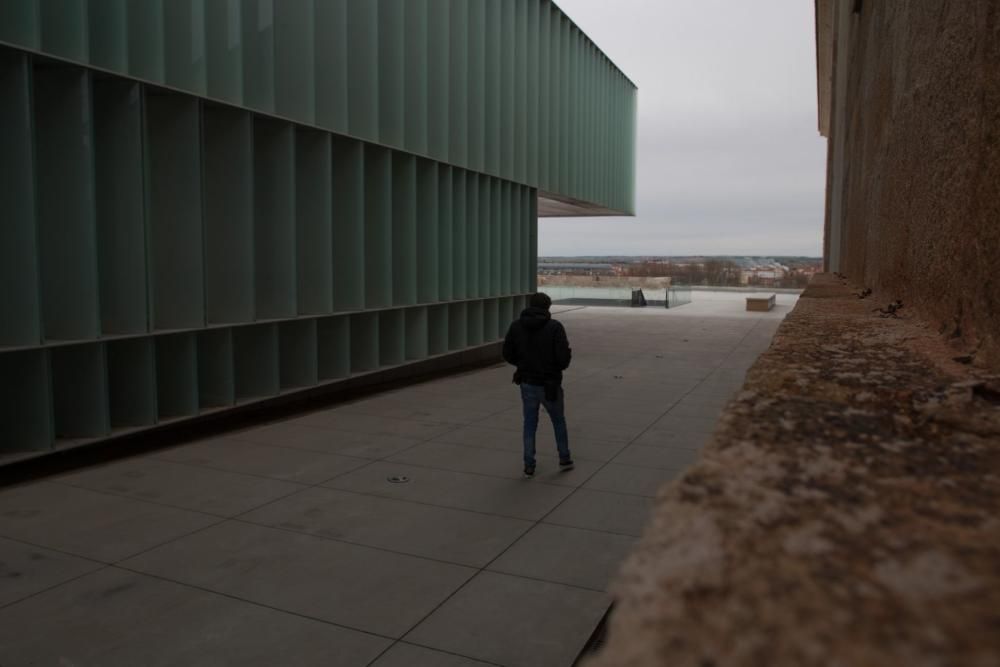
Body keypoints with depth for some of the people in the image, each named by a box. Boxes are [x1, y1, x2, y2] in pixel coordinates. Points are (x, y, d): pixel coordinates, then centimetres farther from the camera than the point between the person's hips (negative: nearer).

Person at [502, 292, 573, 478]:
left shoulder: (516, 326, -5)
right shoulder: (554, 327, -16)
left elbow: (508, 355, -1)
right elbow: (563, 358, -20)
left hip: (527, 384, 2)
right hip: (549, 385, -2)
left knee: (529, 425, 16)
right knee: (559, 422, 19)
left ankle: (529, 466, 16)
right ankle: (565, 459, 31)